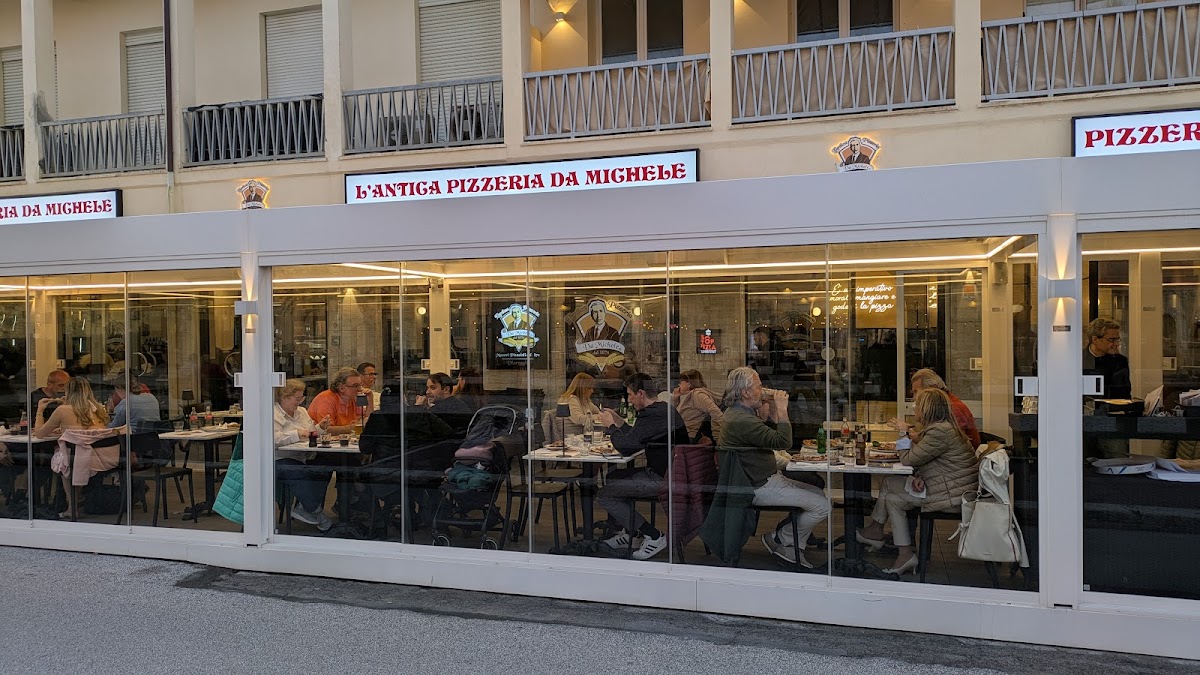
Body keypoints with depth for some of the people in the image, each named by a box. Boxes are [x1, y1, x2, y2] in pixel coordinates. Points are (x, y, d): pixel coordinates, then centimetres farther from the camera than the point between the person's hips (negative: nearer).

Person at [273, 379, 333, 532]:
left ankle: (303, 507, -10)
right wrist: (296, 434, -25)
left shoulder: (302, 412, 21)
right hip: (281, 460, -7)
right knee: (301, 473, -36)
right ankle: (316, 513, -17)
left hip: (304, 459, 8)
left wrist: (320, 427, 11)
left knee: (325, 468, -22)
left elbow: (311, 433, 32)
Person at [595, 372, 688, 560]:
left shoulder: (652, 415, -20)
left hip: (662, 479, -11)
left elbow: (625, 448, -19)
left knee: (604, 495, -8)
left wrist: (610, 425, -3)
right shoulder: (665, 409, 13)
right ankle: (627, 534, 26)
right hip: (667, 473, 11)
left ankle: (654, 536, -2)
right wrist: (618, 422, 20)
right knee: (612, 477, 23)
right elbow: (637, 439, 22)